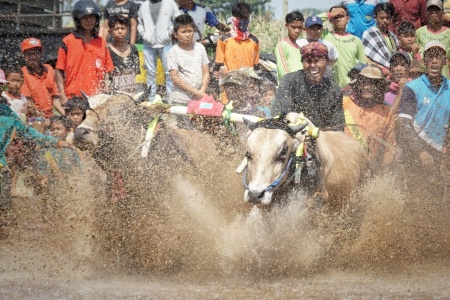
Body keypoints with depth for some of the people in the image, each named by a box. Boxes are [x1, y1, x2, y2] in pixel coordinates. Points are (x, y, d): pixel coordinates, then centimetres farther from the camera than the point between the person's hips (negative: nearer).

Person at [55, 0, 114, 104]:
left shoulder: (101, 43, 14)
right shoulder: (68, 42, 4)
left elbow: (107, 72, 14)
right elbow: (59, 72, 3)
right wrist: (63, 97, -4)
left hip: (97, 98, 3)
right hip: (74, 98, -3)